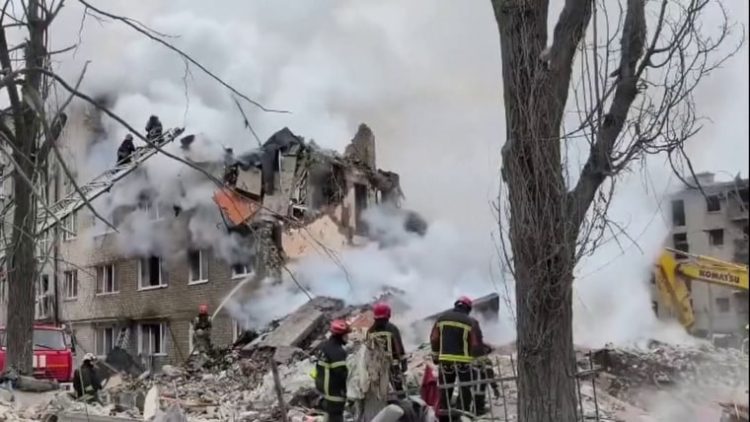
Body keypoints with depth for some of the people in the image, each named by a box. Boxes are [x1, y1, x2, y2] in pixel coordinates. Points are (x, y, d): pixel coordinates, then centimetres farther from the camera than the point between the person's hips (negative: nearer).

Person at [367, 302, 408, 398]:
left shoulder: (370, 331, 1)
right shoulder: (392, 329, -9)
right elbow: (399, 347, -8)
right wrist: (403, 362, -1)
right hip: (393, 364, -3)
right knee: (398, 386, 6)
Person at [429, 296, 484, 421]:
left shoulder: (442, 318, 4)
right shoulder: (471, 322, -7)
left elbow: (434, 339, 6)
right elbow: (476, 344, -7)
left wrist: (435, 356, 15)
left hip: (445, 360, 3)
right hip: (463, 361, -3)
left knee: (445, 390, 13)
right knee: (464, 391, 7)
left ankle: (443, 418, 16)